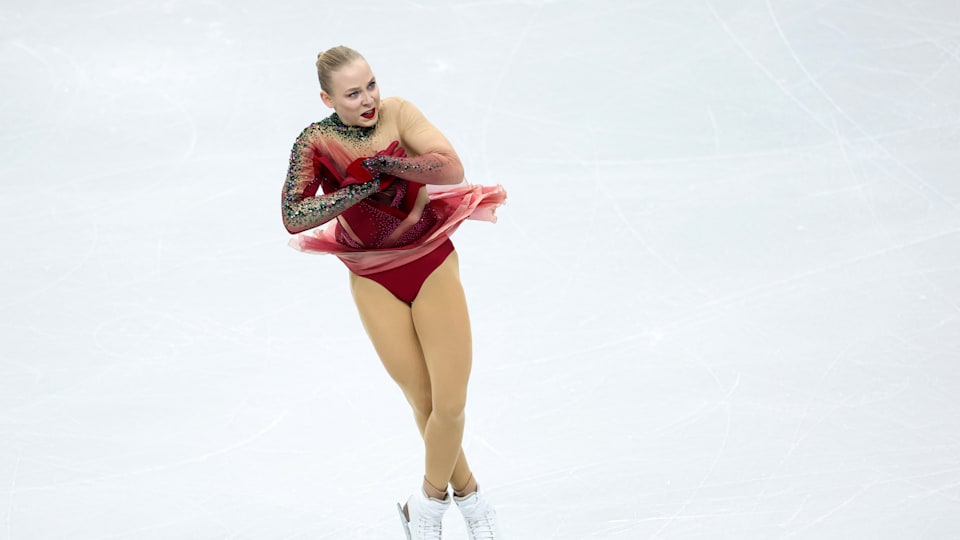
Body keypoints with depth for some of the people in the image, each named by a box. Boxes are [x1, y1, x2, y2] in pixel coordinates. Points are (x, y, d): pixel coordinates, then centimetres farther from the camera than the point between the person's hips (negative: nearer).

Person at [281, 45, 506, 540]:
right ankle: (466, 493, 28)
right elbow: (293, 218, -21)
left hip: (431, 264, 0)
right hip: (373, 281, 0)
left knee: (451, 403, -1)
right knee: (425, 403, 7)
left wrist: (382, 164, -25)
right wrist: (365, 185, -24)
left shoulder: (397, 113, -11)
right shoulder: (316, 142, -11)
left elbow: (452, 169, -23)